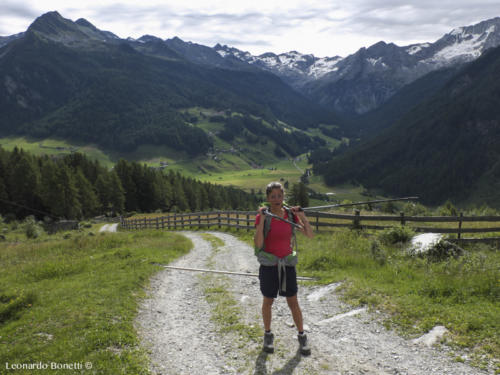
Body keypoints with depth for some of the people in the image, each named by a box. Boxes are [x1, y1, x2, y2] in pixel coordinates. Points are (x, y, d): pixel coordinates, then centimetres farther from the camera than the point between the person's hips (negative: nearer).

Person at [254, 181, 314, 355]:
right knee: (268, 301, 13)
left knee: (293, 303, 8)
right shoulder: (262, 216, -11)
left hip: (287, 264, 2)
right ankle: (268, 335, 31)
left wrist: (302, 216, -16)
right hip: (268, 264, -2)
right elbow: (258, 243, -22)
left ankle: (302, 336, 24)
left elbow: (310, 235, -3)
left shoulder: (291, 214, -2)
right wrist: (262, 218, -27)